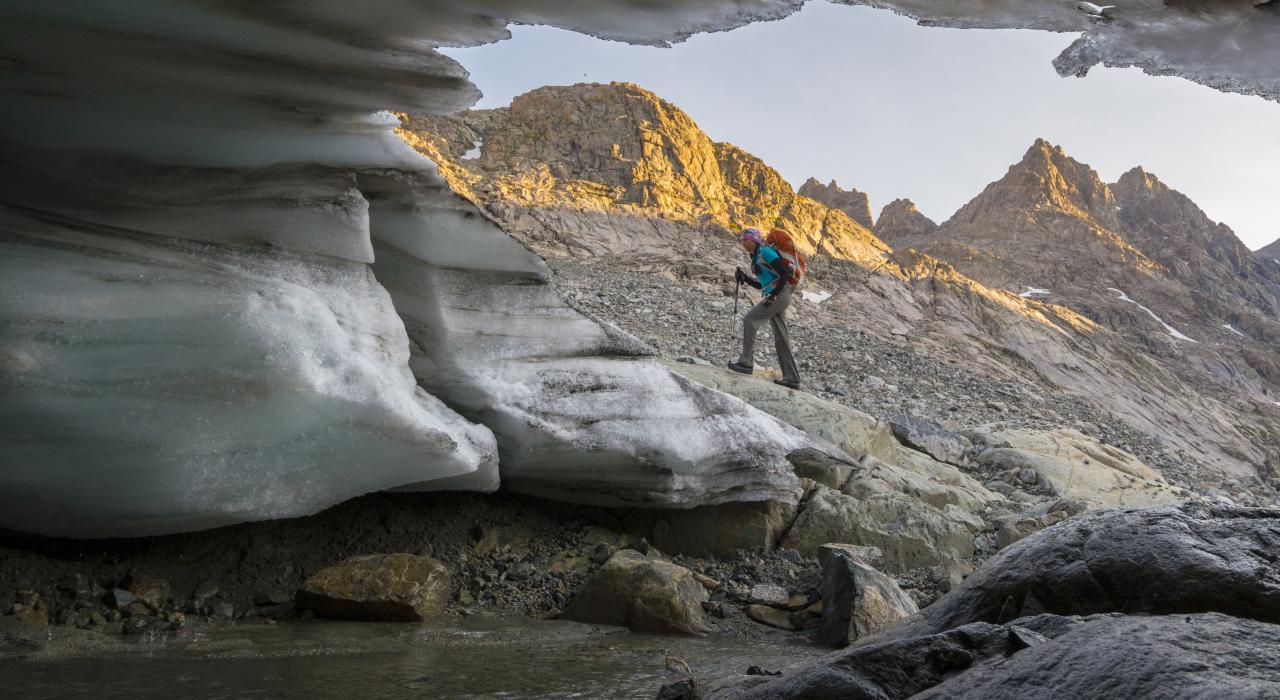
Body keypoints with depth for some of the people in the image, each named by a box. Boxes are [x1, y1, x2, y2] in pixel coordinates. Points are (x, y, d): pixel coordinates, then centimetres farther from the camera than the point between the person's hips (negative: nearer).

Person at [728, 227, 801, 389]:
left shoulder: (765, 252, -9)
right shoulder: (756, 256, 19)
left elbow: (785, 273, -17)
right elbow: (761, 285, 23)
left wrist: (774, 294, -21)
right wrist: (744, 278, 10)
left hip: (780, 295, -10)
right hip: (778, 298, 10)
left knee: (750, 320, -11)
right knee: (781, 338, 6)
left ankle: (746, 363, -11)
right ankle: (792, 378, 7)